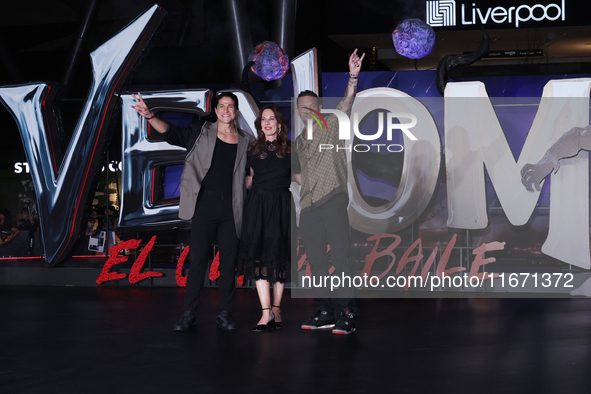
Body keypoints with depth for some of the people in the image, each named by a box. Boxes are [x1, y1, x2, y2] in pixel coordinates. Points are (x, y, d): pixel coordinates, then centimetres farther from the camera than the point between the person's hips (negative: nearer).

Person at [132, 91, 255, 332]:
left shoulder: (246, 142, 10)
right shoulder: (201, 133, 6)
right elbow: (171, 133, -5)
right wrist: (149, 116, -21)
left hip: (231, 210, 2)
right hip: (205, 206, -1)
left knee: (229, 262, 5)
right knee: (198, 259, 0)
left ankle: (224, 314, 15)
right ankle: (188, 314, 7)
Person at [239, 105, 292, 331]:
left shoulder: (288, 149, 10)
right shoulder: (253, 149, 13)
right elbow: (249, 181, 14)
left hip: (281, 206, 0)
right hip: (258, 204, 1)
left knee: (278, 255, 0)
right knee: (258, 254, -8)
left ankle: (276, 309, 8)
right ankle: (266, 312, -10)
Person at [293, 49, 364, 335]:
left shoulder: (332, 125, 3)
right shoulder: (299, 142, 21)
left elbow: (348, 101, -14)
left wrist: (353, 76, -28)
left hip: (333, 201, -6)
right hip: (308, 206, 6)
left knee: (340, 257, -10)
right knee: (316, 260, 8)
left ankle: (347, 313, -8)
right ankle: (324, 312, 15)